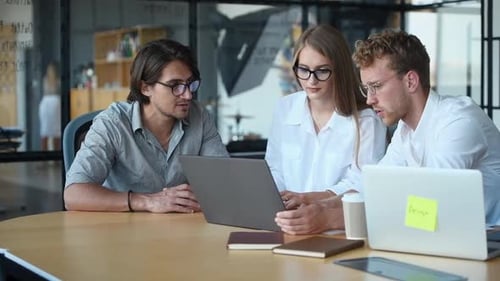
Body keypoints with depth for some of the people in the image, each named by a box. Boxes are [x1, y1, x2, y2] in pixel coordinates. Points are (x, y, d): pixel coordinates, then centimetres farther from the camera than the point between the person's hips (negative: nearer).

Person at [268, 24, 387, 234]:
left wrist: (306, 198, -21)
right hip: (287, 225, 3)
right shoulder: (284, 108, 11)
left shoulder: (366, 121, -4)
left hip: (340, 226, -3)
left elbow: (359, 186, -9)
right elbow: (274, 170, 14)